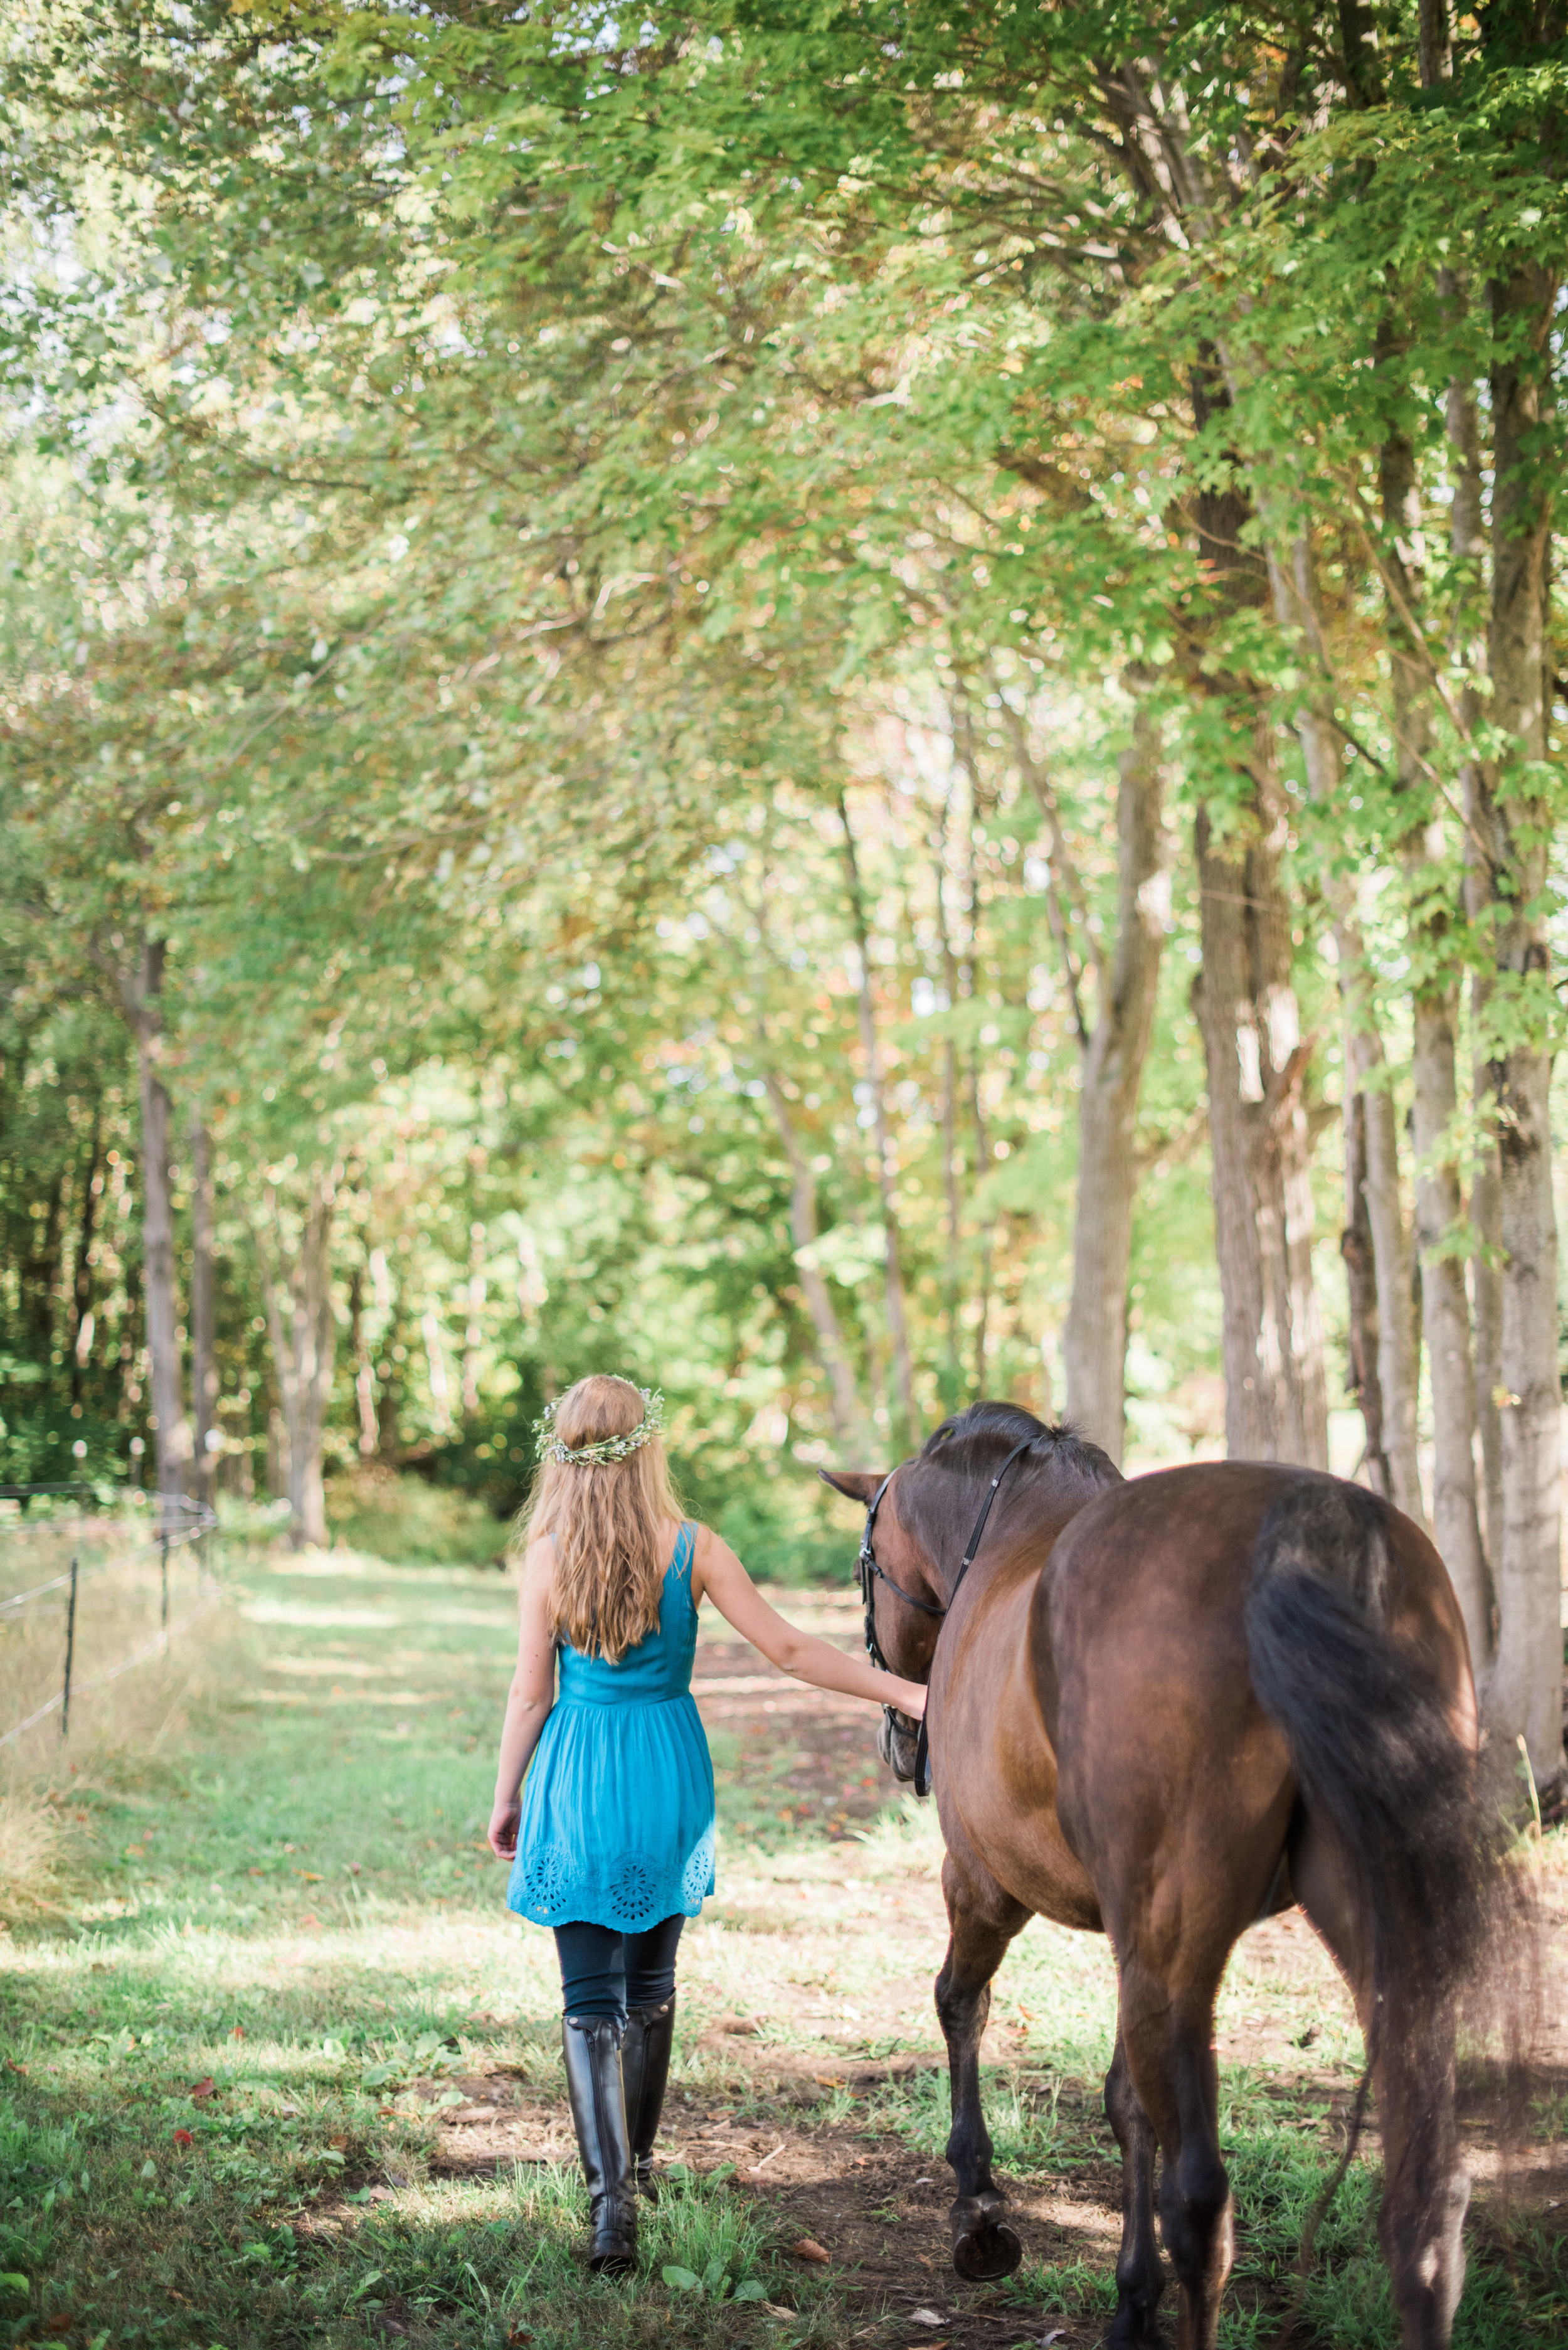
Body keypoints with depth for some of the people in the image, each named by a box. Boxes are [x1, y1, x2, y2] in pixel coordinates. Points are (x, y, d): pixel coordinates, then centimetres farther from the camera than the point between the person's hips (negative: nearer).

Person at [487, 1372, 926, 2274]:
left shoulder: (547, 1557, -9)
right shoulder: (693, 1550, -7)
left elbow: (532, 1691, -3)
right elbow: (788, 1649, -7)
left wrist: (507, 1797, 9)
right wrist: (903, 1692, 1)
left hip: (579, 1787, -2)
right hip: (669, 1776, 2)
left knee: (591, 1996, 1)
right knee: (651, 1980, 20)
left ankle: (611, 2192, -14)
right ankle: (637, 2161, 34)